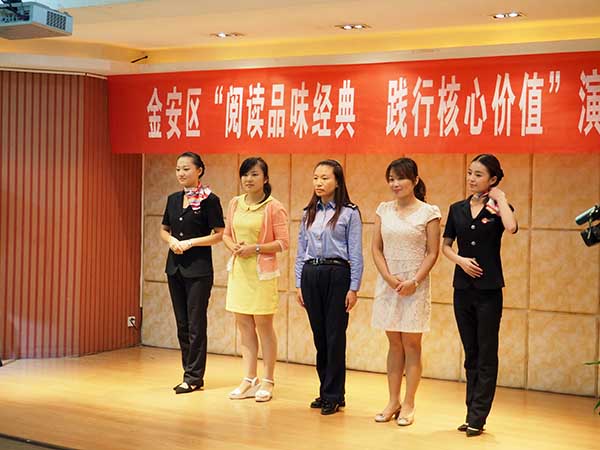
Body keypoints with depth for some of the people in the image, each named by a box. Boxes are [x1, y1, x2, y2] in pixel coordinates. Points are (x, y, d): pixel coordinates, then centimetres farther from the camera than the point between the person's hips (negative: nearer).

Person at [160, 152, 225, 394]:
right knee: (182, 324, 10)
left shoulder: (209, 200, -7)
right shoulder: (173, 199, 11)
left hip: (198, 268, -6)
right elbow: (164, 230, 18)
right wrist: (171, 240, -3)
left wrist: (190, 242, -15)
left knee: (196, 324, -3)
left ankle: (193, 377, 5)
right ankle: (190, 372, 20)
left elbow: (218, 235, -9)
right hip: (175, 267, 6)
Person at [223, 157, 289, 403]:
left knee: (264, 326, 2)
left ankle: (267, 382, 14)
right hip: (238, 269, 6)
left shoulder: (274, 207, -9)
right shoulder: (235, 203, 8)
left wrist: (255, 248, -18)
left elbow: (283, 242, -10)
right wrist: (233, 246, -5)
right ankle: (249, 380, 20)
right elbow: (226, 234, 16)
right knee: (244, 327, 11)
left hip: (262, 272, -5)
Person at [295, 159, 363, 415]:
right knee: (319, 335, 10)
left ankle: (334, 396, 8)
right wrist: (299, 284, 9)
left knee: (335, 336, -1)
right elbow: (301, 250, 13)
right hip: (311, 274, 5)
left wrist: (354, 288, -9)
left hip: (337, 274, -5)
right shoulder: (309, 213, 11)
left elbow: (355, 253, -5)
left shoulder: (349, 213, -3)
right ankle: (325, 391, 21)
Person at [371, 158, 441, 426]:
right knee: (394, 344, 11)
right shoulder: (384, 210, 7)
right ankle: (393, 401, 19)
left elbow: (432, 253, -5)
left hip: (415, 286, -3)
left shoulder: (428, 212, -4)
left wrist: (414, 282, -15)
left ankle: (408, 405, 10)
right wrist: (389, 278, -9)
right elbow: (376, 248, 5)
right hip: (388, 284, 3)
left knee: (411, 345, 3)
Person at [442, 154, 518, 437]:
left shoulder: (498, 208, -4)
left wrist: (500, 198, -14)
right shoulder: (457, 209, 8)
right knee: (470, 353, 11)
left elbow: (512, 228, -26)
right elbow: (445, 245, 11)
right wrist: (460, 260, -8)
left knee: (486, 355, 0)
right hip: (463, 288, 4)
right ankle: (473, 412, 19)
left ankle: (477, 418, 4)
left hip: (489, 289, -4)